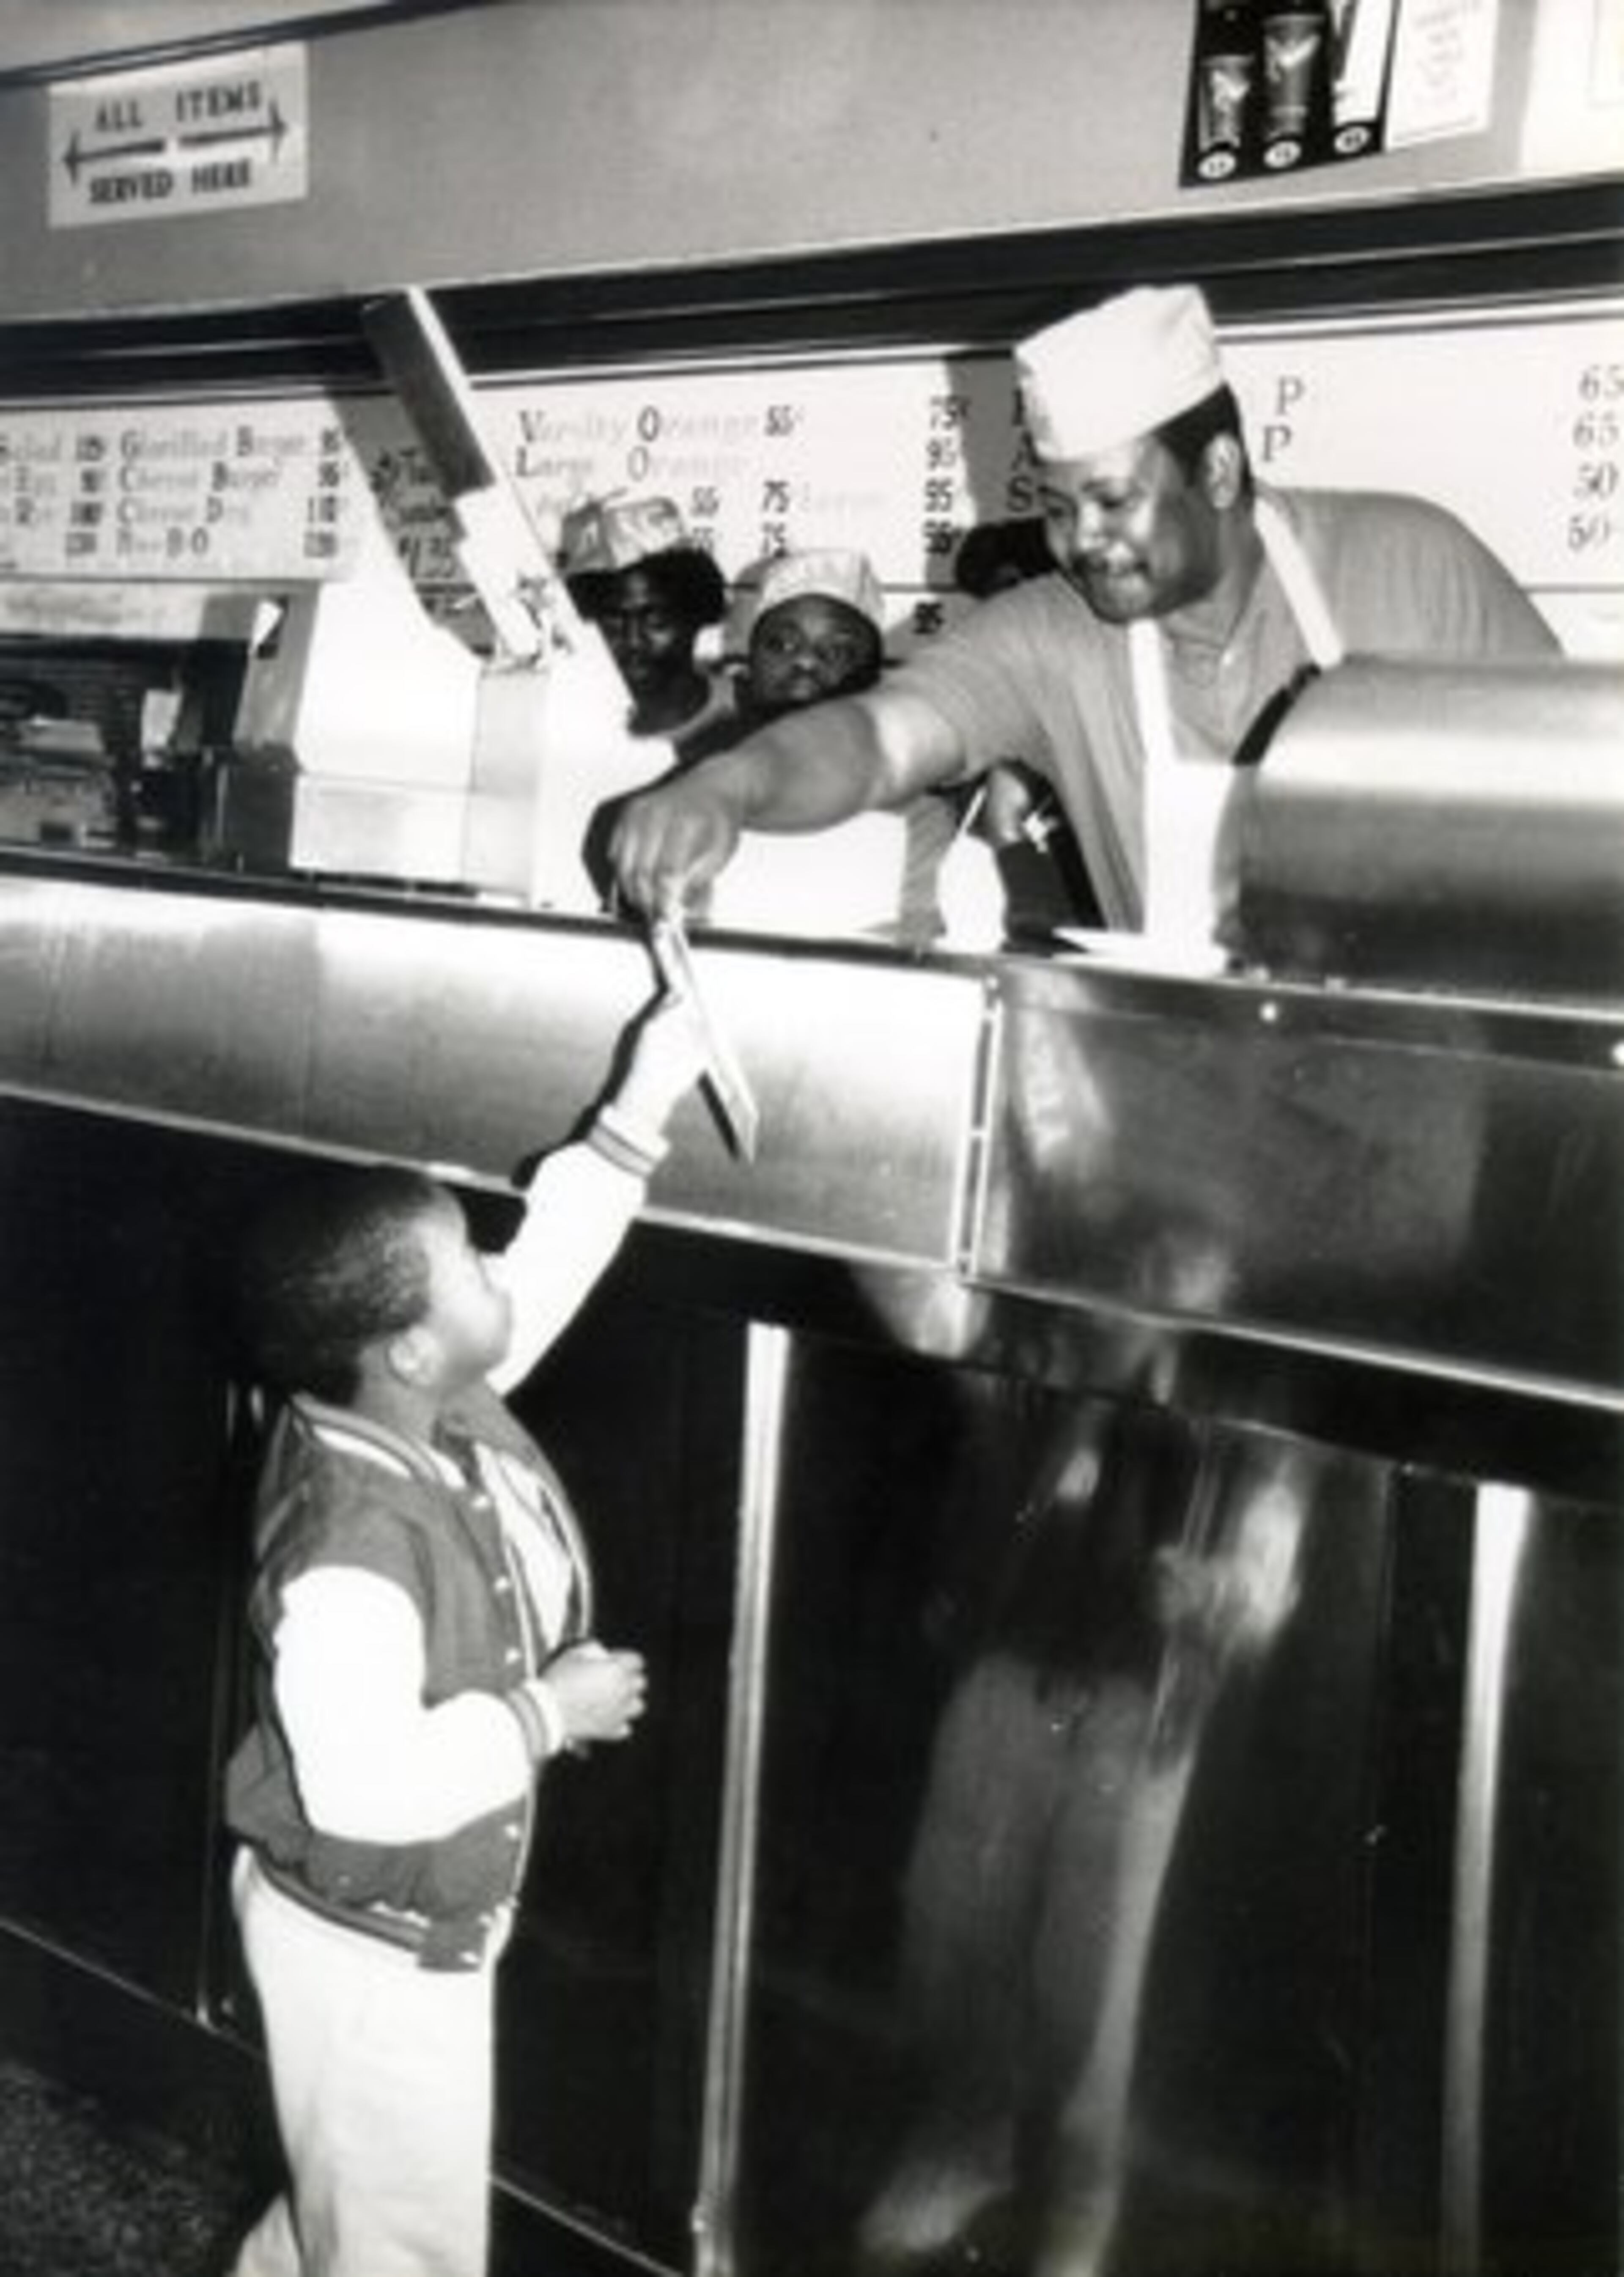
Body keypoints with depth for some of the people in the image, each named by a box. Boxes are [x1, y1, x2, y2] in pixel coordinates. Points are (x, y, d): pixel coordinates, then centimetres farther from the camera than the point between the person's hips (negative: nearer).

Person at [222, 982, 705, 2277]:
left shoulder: (440, 1406, -9)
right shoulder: (350, 1551, -35)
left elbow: (547, 1264, 4)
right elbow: (366, 1785, -39)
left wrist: (642, 1109, -3)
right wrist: (545, 1714, -28)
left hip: (424, 1917, 9)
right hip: (368, 1938, -9)